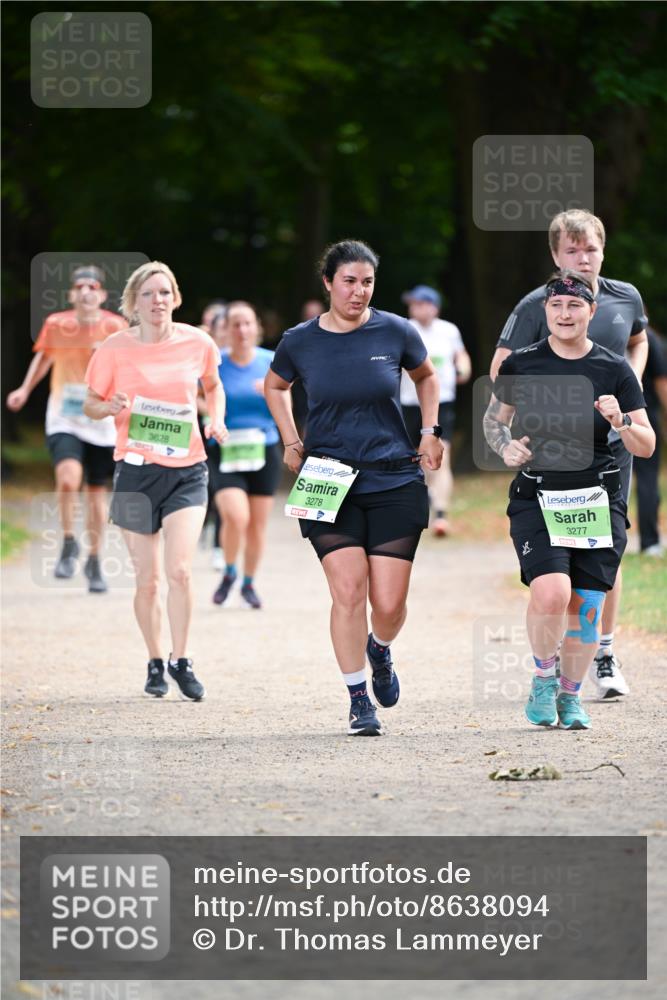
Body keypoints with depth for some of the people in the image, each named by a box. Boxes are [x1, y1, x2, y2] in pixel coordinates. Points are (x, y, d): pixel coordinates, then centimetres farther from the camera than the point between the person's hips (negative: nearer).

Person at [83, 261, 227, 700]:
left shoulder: (198, 343, -1)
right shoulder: (116, 348, -5)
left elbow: (212, 384, 20)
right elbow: (90, 404, 5)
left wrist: (217, 418, 3)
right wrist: (111, 407, -16)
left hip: (187, 471, 0)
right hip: (136, 470, 0)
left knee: (180, 570, -15)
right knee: (148, 579, 4)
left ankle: (182, 661, 2)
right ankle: (155, 663, 25)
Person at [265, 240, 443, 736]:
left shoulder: (396, 332, -2)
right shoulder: (300, 341, -1)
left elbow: (426, 376, 19)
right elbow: (275, 386, 20)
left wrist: (430, 432, 10)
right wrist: (291, 443, 10)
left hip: (394, 481, 0)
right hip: (328, 482, 0)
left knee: (389, 602, -2)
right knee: (348, 592, -11)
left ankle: (379, 651, 34)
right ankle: (359, 700, 3)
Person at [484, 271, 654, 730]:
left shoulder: (615, 370, 1)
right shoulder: (521, 365, 1)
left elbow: (646, 446, 2)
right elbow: (493, 418, 17)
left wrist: (621, 422, -18)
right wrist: (506, 446, -4)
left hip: (598, 502, 1)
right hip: (536, 498, -1)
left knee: (585, 607, 0)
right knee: (551, 593, -22)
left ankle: (570, 694, 23)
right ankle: (544, 676, 4)